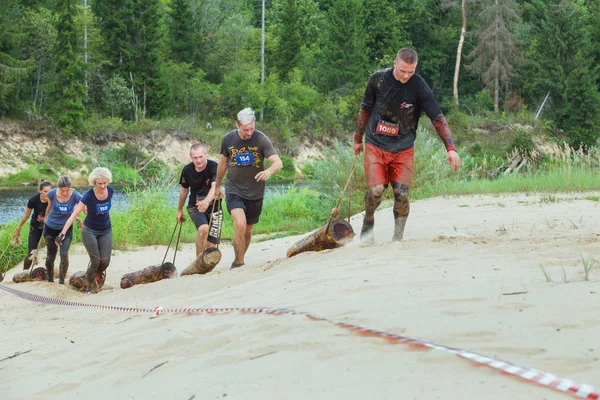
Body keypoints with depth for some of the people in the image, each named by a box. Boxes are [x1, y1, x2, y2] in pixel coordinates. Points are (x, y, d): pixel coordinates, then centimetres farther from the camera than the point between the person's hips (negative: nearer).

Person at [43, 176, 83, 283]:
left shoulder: (75, 196, -20)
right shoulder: (52, 194, -16)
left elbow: (86, 210, -16)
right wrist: (46, 218, 18)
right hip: (51, 228, 1)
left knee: (64, 254, -14)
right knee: (51, 255, 11)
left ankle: (62, 281, -1)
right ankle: (50, 279, 30)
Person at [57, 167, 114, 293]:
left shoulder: (110, 191, -11)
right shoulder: (89, 195, -24)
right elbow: (74, 215, -26)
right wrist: (62, 234, -31)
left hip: (106, 231, 4)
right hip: (90, 231, -4)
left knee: (105, 261, -4)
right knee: (95, 261, -9)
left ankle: (99, 272, 33)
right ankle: (90, 284, 18)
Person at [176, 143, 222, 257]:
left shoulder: (214, 167, -20)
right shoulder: (187, 170, -8)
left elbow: (215, 187, -37)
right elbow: (184, 190, 10)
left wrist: (207, 201, -57)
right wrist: (179, 210, 20)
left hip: (213, 207, -1)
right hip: (195, 207, 1)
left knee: (211, 245, -4)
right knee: (203, 229, -31)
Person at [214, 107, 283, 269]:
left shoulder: (261, 139, -13)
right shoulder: (228, 139, -6)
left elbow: (278, 162, -20)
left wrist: (269, 171, -43)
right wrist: (217, 185, 23)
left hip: (255, 193, 1)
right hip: (234, 190, -1)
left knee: (247, 231, 12)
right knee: (240, 224, -23)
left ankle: (240, 260, 34)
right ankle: (239, 263, -11)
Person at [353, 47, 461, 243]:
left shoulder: (420, 87, -10)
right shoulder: (378, 79, -6)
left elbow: (438, 118, -11)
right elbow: (365, 109, 10)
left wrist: (450, 148, -20)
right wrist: (358, 138, 18)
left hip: (403, 149, 0)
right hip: (375, 145, 0)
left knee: (401, 194, -12)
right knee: (376, 190, -16)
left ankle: (398, 237, 9)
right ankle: (368, 221, 16)